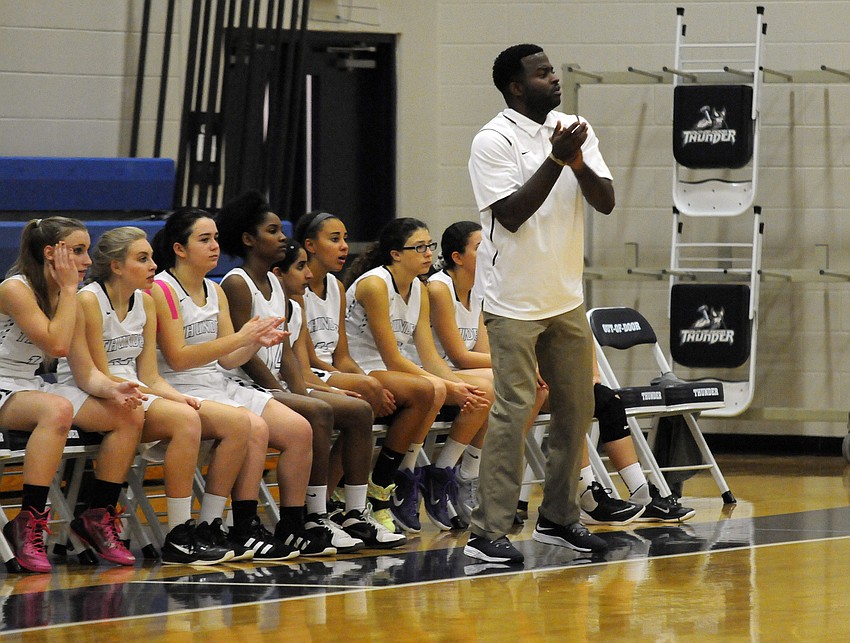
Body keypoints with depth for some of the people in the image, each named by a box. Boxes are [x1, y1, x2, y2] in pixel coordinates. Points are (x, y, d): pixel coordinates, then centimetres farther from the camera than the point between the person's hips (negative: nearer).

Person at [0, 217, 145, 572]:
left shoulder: (65, 298, 8)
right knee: (57, 410, -39)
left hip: (32, 389, 9)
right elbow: (57, 345, -25)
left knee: (129, 414, -5)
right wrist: (68, 289, -16)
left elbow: (86, 373, 5)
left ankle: (98, 517, 3)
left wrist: (112, 390, -16)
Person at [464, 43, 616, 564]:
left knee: (577, 407, 10)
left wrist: (579, 164, -17)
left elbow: (606, 203, 1)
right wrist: (556, 160, -23)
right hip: (515, 301, -7)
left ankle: (559, 519, 23)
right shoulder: (494, 141, -10)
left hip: (566, 298, 7)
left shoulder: (575, 131, 7)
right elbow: (511, 214, -18)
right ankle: (488, 532, -10)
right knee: (513, 412, -12)